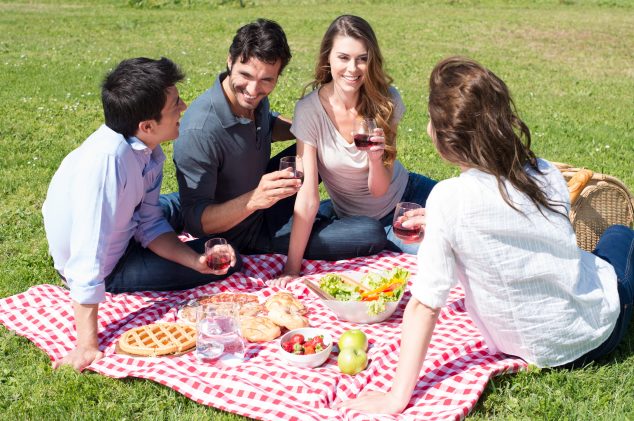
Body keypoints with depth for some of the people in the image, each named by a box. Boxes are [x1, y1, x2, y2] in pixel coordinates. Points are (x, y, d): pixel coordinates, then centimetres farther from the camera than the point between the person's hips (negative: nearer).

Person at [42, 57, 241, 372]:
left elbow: (150, 224, -3)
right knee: (231, 263, -7)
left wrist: (197, 261, -17)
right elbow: (89, 257, -38)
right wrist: (87, 346, -36)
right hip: (107, 268, -8)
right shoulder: (107, 158, -38)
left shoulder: (149, 150, -13)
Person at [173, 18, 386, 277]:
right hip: (244, 234, -8)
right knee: (372, 234, -14)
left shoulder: (255, 99, -9)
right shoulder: (198, 132, -34)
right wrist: (254, 200, -47)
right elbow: (194, 221, -31)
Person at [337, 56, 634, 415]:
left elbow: (425, 304, -26)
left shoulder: (449, 200, -27)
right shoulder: (546, 173, -14)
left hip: (548, 353, -1)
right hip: (603, 324, 1)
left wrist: (397, 398, -21)